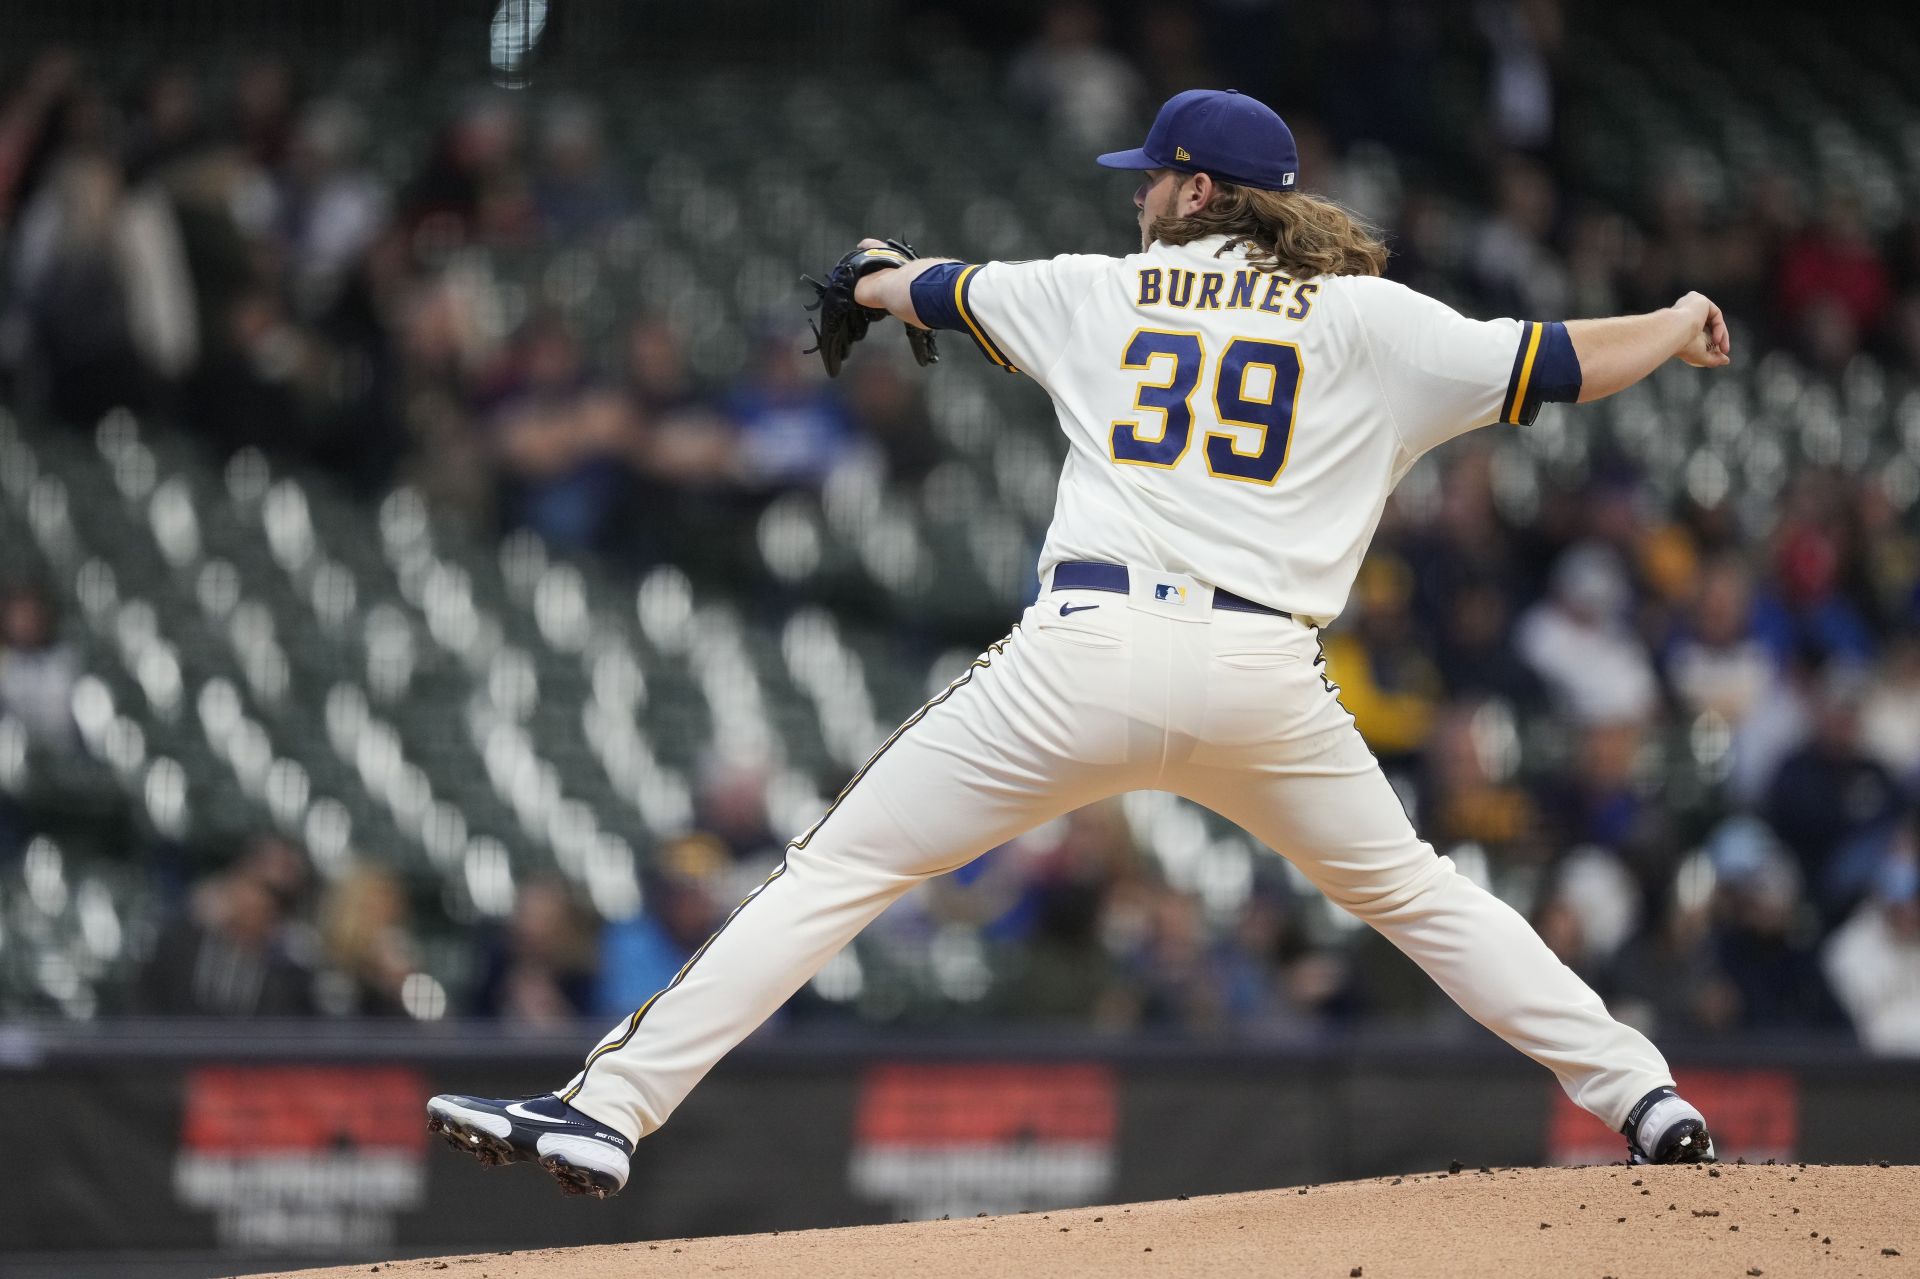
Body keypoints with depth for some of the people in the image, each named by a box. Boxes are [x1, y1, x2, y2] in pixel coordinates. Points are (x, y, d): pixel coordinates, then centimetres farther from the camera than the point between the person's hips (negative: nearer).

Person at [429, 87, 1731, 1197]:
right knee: (1414, 895, 22)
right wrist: (1682, 329, 31)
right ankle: (1645, 1100, 14)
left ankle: (610, 1105, -7)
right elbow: (1559, 365, 10)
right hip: (1267, 673, 1)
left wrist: (876, 279, 59)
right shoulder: (1363, 320, 12)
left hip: (1090, 655, -1)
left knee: (837, 873, 2)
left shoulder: (1101, 293, 16)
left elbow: (940, 293, 35)